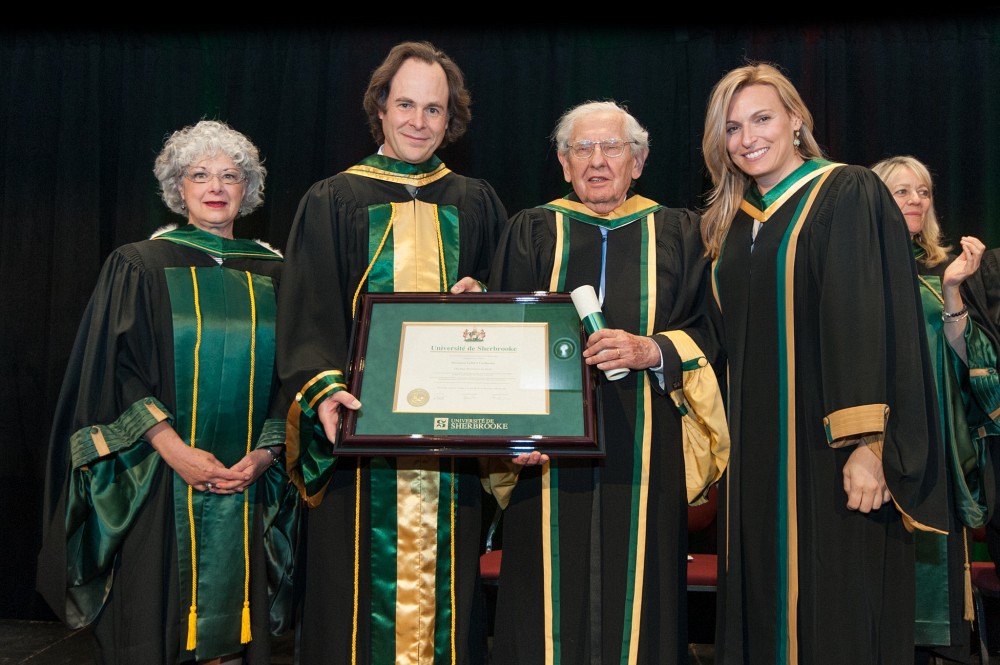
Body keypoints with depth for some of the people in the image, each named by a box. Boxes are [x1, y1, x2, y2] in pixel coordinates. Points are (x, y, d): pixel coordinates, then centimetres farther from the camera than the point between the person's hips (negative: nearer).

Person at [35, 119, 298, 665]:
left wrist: (264, 454, -6)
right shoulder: (138, 267, 1)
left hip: (246, 481, 2)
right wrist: (174, 450, -15)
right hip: (158, 485, -2)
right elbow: (115, 372, -5)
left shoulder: (273, 274, 8)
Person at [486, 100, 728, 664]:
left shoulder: (678, 233, 11)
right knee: (552, 594, 0)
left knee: (638, 599, 1)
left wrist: (652, 350, -13)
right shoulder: (531, 232, 10)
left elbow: (710, 333, 6)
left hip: (646, 454, 0)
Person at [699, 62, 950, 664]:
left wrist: (868, 444, -21)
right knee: (761, 606, 10)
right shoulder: (733, 223, 14)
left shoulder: (850, 195, -4)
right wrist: (725, 443, 11)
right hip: (756, 452, 6)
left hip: (826, 450, -6)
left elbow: (873, 321, -13)